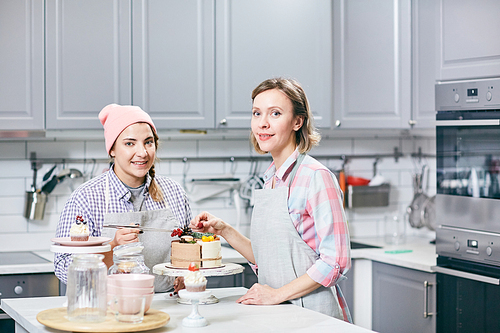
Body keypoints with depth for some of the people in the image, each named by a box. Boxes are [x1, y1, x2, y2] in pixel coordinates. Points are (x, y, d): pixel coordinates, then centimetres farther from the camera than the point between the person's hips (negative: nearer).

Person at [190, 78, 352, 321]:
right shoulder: (270, 180, 12)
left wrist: (278, 294, -14)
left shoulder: (315, 177, -11)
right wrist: (224, 230, 7)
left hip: (314, 313, -6)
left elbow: (336, 260, -15)